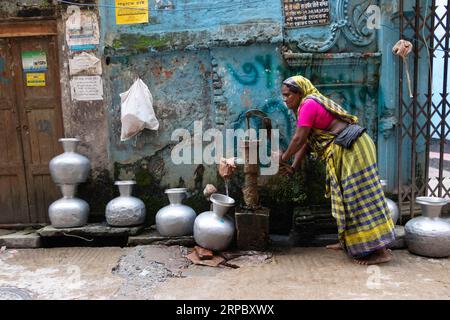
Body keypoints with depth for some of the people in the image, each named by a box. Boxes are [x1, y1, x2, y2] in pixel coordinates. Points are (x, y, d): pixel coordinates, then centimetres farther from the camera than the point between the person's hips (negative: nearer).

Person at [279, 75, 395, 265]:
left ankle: (381, 251, -5)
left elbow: (299, 139, -12)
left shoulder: (308, 104, -10)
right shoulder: (314, 104, 21)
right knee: (345, 195, 16)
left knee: (360, 196, -9)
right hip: (347, 150, 11)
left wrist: (284, 157, 3)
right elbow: (305, 142, 18)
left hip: (352, 149, -11)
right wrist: (294, 167, 13)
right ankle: (348, 242, 27)